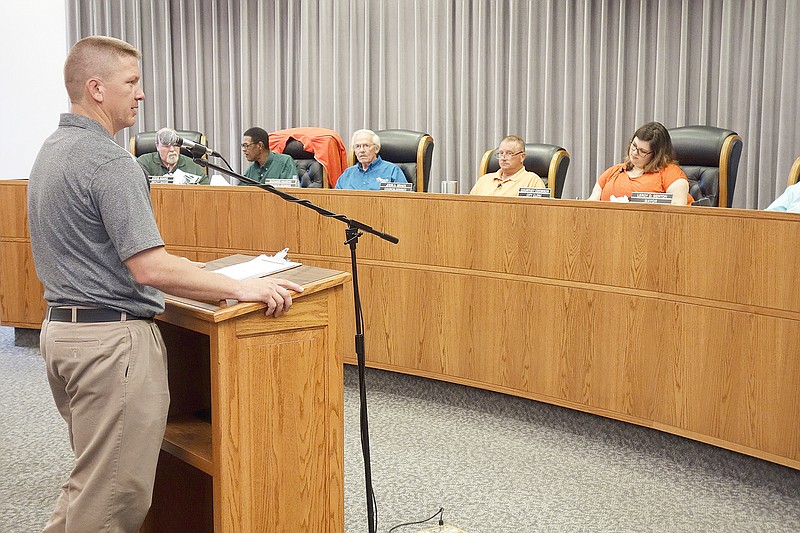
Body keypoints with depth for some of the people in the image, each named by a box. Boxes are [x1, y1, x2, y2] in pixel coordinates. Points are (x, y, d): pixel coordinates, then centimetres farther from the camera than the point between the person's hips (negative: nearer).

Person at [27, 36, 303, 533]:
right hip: (113, 337, -10)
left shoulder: (51, 151, 13)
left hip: (62, 326, 10)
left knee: (90, 480, 22)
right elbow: (149, 268, -25)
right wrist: (240, 288, -19)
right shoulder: (109, 161, -19)